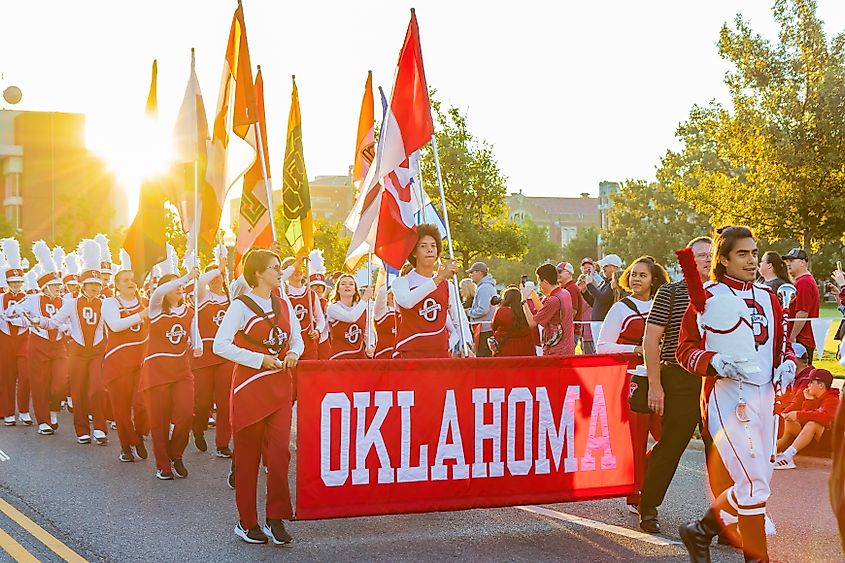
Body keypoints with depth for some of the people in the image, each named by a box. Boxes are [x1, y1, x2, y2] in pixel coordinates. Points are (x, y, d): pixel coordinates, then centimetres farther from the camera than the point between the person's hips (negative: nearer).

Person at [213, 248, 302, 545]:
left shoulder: (284, 305, 11)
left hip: (280, 385, 4)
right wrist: (260, 359, -17)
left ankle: (276, 519, 4)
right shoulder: (241, 306, -7)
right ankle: (247, 523, 12)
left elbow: (297, 339, 20)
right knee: (248, 454, 3)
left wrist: (293, 353, -3)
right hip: (250, 385, -4)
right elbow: (220, 345, -15)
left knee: (280, 451, -5)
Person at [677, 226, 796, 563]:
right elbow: (685, 349, -2)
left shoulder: (767, 298, 14)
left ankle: (700, 532, 29)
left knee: (756, 484, 9)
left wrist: (787, 363, 0)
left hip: (765, 396, 7)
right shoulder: (707, 297, -3)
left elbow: (782, 343, 22)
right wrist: (714, 362, -20)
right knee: (755, 486, -12)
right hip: (727, 396, -7)